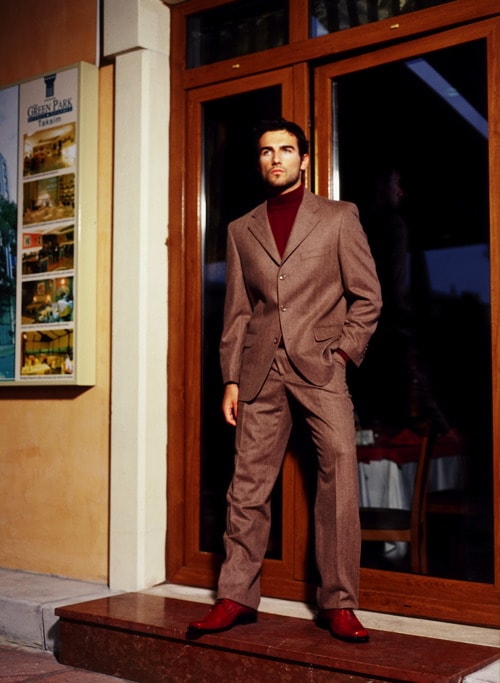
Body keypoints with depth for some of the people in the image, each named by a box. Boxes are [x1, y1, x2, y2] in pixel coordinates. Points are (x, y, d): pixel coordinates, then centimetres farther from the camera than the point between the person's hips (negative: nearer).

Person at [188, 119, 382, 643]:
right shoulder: (241, 230, 16)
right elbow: (236, 312, 13)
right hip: (261, 371, 3)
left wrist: (343, 350, -5)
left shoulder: (339, 216, 9)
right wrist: (231, 378, 6)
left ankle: (338, 603, 1)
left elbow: (367, 295, 6)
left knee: (339, 476, -8)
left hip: (321, 366, -2)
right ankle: (235, 596, 11)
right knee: (248, 485, 2)